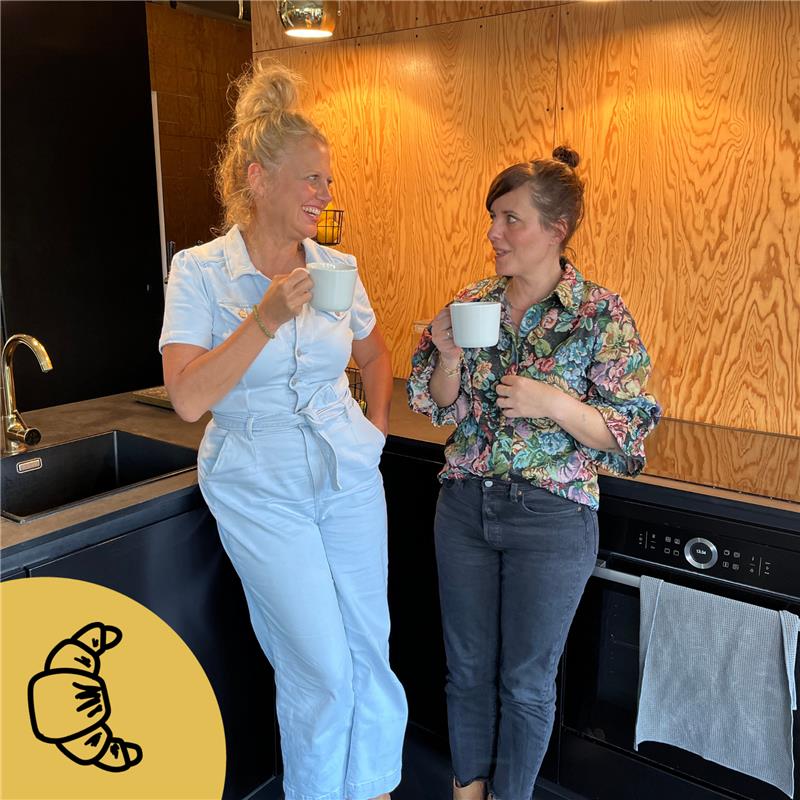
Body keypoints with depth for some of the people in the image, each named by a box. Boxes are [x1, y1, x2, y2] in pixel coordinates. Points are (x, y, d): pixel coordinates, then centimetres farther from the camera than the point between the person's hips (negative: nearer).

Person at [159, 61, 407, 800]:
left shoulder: (336, 266, 2)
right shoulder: (200, 270, -9)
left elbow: (375, 356, 19)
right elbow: (188, 398, -18)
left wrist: (377, 430, 8)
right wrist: (267, 319, -25)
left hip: (349, 475, 4)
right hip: (261, 488, -3)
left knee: (371, 655, 10)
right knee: (323, 672, 1)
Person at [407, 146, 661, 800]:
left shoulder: (602, 315, -11)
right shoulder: (474, 302, 1)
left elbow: (626, 434, -10)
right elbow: (442, 410, 6)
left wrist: (555, 403, -25)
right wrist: (449, 355, -13)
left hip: (551, 520, -4)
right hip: (464, 505, 4)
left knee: (526, 679, 14)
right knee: (468, 665, 19)